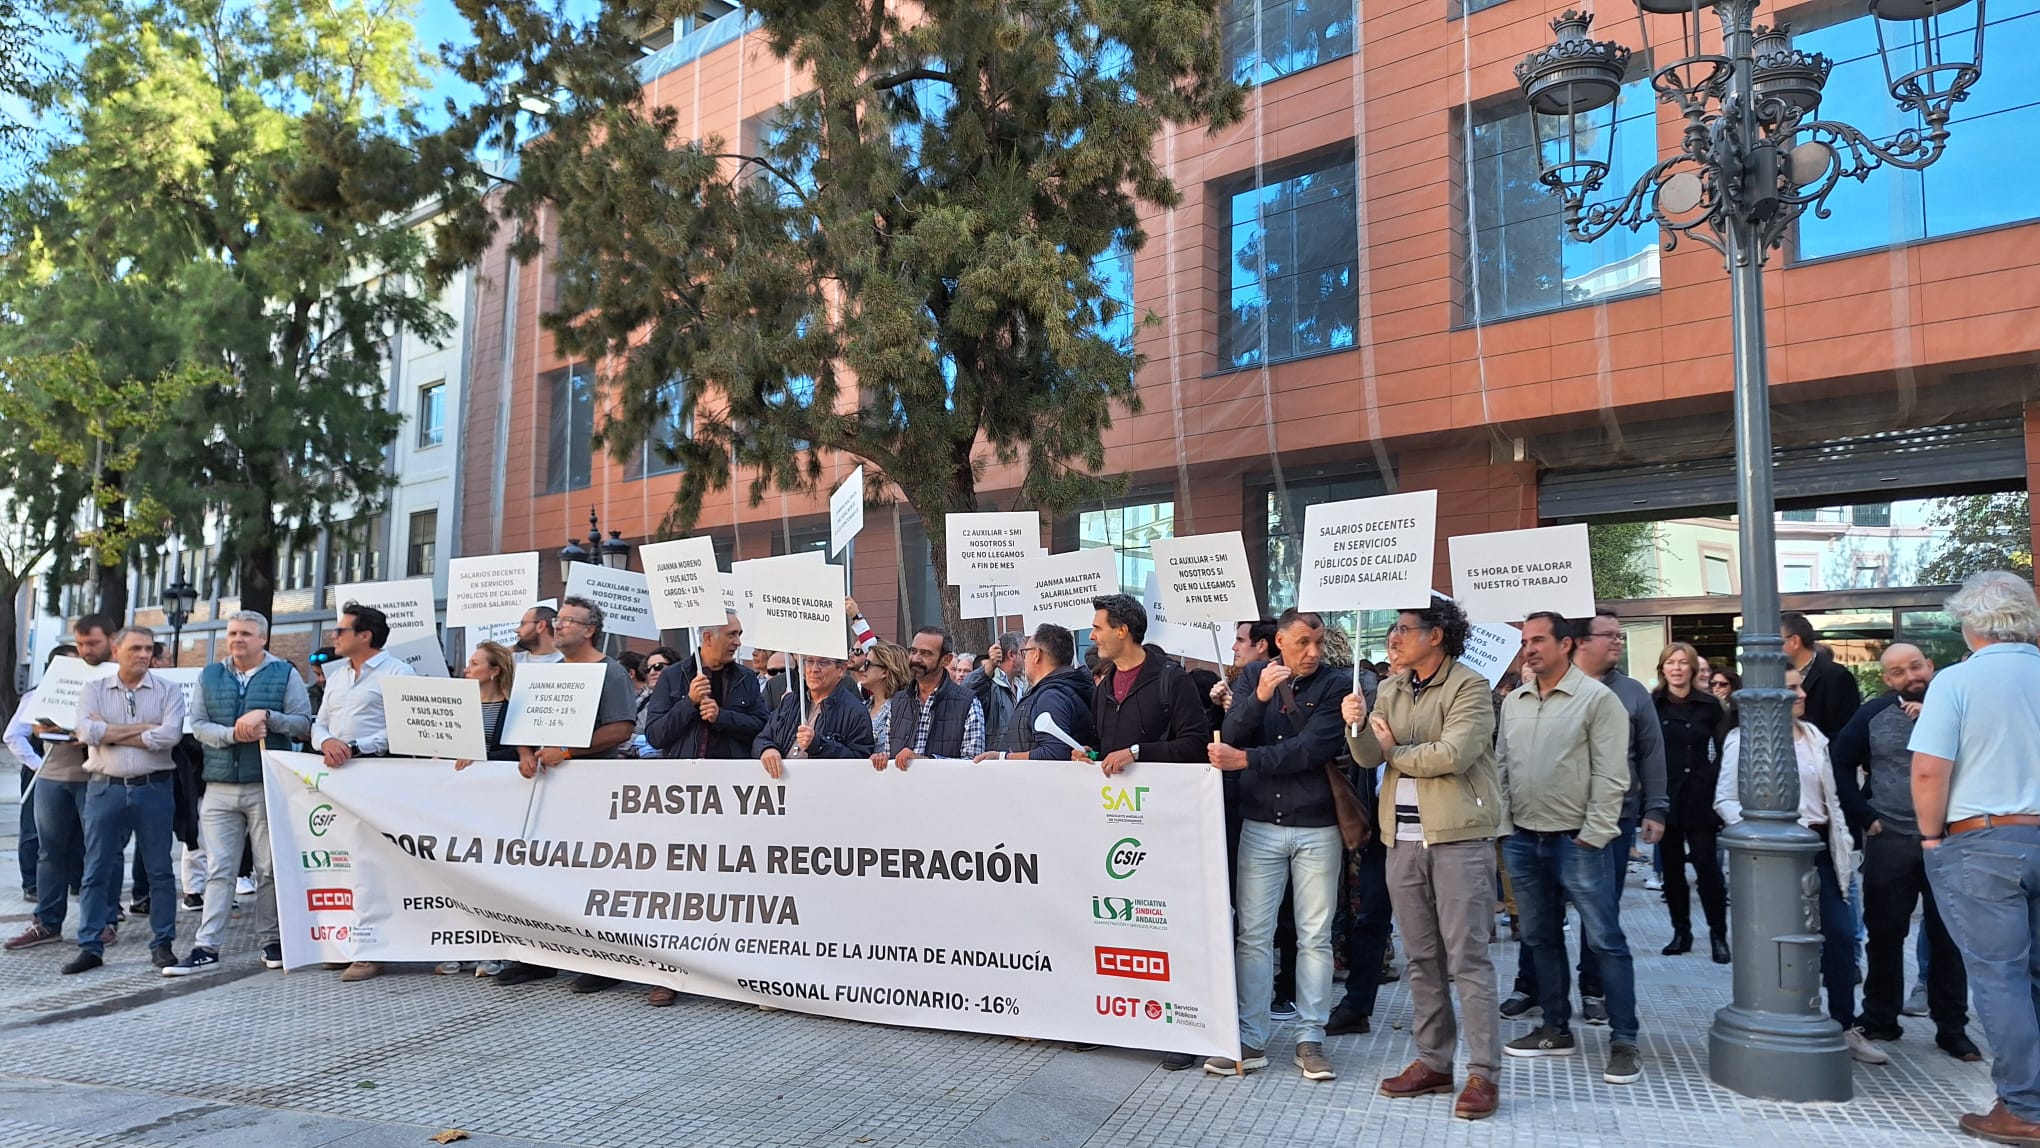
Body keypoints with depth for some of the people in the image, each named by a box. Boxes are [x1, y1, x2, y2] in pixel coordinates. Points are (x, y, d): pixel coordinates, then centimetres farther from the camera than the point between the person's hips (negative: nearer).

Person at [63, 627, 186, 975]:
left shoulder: (168, 691, 3)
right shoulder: (94, 690, 7)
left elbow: (169, 735, -14)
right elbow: (87, 731, -10)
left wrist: (110, 732, -8)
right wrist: (142, 727, -10)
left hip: (154, 789, -1)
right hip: (105, 789, 1)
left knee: (160, 870, 4)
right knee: (97, 870, 5)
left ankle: (162, 944, 12)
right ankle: (90, 947, 14)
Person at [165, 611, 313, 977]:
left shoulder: (285, 674, 5)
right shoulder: (210, 676, 13)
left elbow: (303, 724, -1)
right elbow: (198, 726, 5)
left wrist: (267, 717, -16)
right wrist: (232, 733, -12)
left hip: (268, 786, -2)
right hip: (220, 788, 3)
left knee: (270, 869, 4)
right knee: (218, 869, 2)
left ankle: (272, 941, 14)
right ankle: (206, 947, 4)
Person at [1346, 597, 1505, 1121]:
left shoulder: (1468, 686, -8)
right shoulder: (1392, 690, 13)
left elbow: (1454, 753, -20)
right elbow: (1370, 756, 5)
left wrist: (1395, 752, -5)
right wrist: (1358, 727, -17)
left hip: (1459, 834, -6)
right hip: (1403, 836, 7)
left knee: (1466, 958, -3)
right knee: (1421, 957, 13)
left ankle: (1485, 1073, 5)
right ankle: (1433, 1061, 23)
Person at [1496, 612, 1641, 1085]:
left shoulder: (1597, 698, -8)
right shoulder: (1513, 701, 9)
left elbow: (1610, 775, -11)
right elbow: (1501, 766, 13)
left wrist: (1593, 835, -14)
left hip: (1577, 840, -6)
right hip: (1523, 839, 6)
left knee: (1605, 940, -2)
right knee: (1541, 938, 14)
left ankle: (1624, 1042, 7)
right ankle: (1557, 1030, 26)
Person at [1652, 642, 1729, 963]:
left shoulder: (1709, 706, 3)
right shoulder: (1651, 705, 2)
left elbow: (1722, 752, 4)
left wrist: (1717, 787, -5)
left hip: (1699, 797, -1)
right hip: (1664, 797, 1)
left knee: (1706, 864, -4)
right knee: (1672, 866, 8)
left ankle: (1718, 934, 6)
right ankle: (1681, 931, 18)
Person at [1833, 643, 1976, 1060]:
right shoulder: (1873, 715, 1)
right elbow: (1840, 764, 5)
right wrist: (1864, 816, 0)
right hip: (1889, 842, 1)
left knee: (1947, 936, 7)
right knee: (1885, 933, 9)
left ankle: (1952, 1027, 19)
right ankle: (1880, 1020, 21)